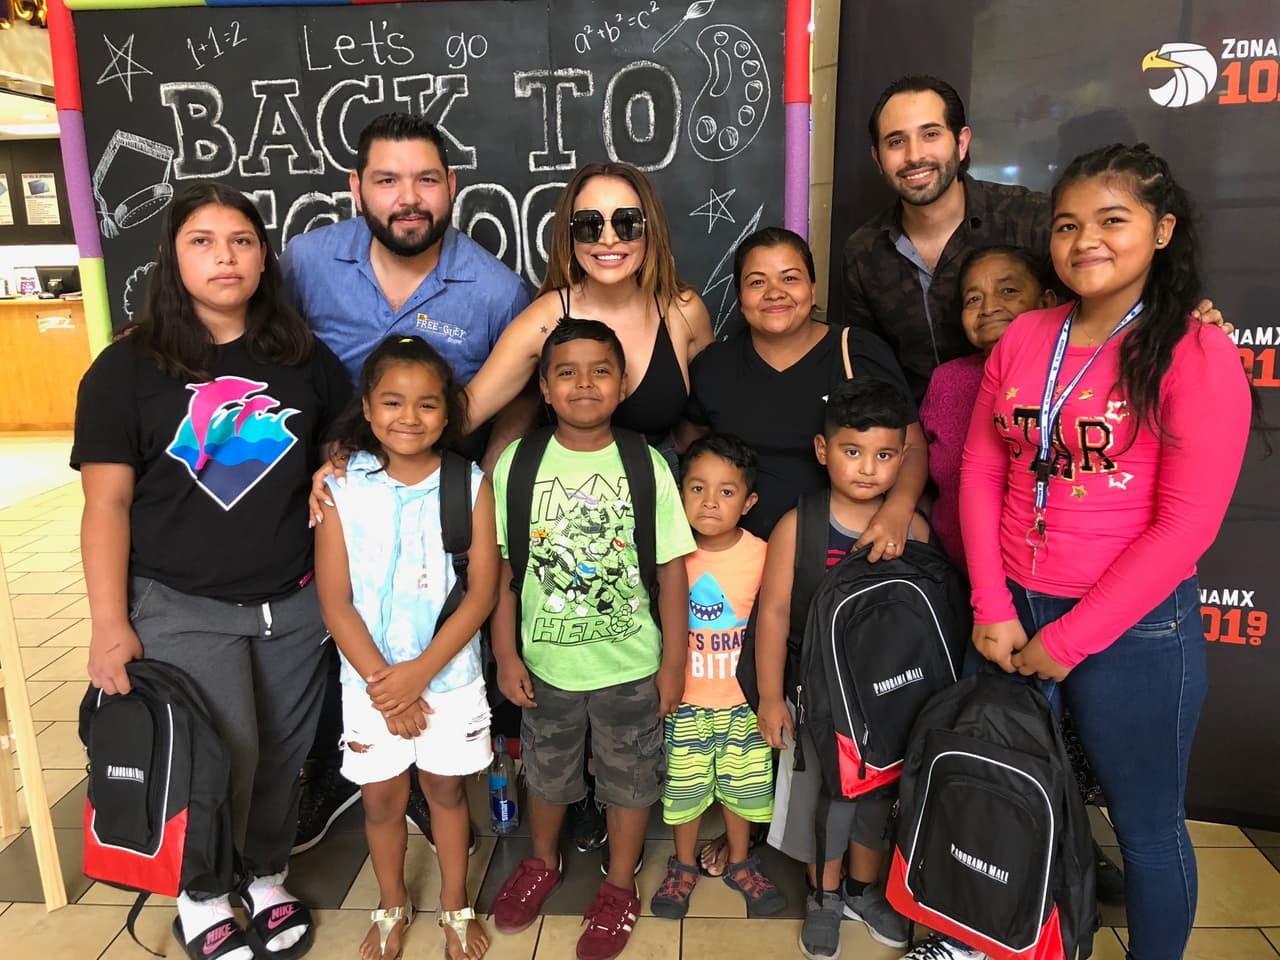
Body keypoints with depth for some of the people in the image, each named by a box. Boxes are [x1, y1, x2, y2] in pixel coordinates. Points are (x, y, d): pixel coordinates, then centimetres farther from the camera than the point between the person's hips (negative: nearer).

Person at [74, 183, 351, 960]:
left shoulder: (307, 359, 5)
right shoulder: (127, 368, -2)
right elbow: (107, 503, -5)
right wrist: (110, 625, -9)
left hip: (295, 603, 3)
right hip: (180, 605, -2)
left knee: (282, 754, 10)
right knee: (222, 754, -9)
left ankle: (267, 878, 36)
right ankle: (201, 896, 20)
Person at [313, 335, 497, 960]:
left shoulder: (470, 484, -8)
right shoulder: (343, 488, -8)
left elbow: (482, 591, -10)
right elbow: (335, 602, -8)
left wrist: (420, 672, -15)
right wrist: (383, 682, -11)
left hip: (451, 678, 0)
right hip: (370, 681, 1)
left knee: (446, 789, 16)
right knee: (381, 797, 15)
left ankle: (455, 907, 38)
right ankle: (391, 908, 41)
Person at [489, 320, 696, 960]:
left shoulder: (646, 466, -11)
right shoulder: (517, 462, -9)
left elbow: (671, 569, -7)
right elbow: (502, 567, -3)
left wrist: (673, 662, -5)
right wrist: (505, 653, -3)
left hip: (630, 665, -1)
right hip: (545, 662, 2)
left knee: (629, 778, 17)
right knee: (547, 773, 23)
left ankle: (619, 887, 42)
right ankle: (542, 864, 52)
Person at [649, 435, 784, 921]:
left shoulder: (762, 555, -14)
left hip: (743, 700, 0)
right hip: (685, 700, 0)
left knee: (742, 785, 17)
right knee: (684, 786, 15)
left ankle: (739, 862, 42)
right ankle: (683, 866, 40)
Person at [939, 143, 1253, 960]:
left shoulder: (1197, 353, -11)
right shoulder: (1024, 338, 3)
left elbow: (1185, 526, -15)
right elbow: (981, 472, 3)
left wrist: (1070, 640, -14)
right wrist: (993, 608, -5)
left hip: (1135, 627, -4)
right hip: (1014, 610, 5)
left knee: (1147, 825, 13)